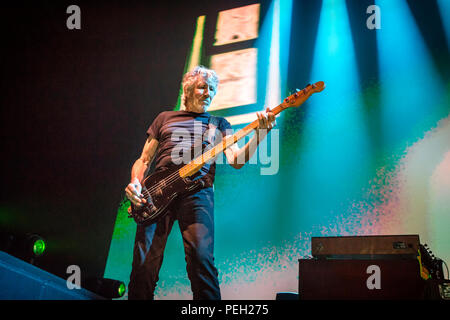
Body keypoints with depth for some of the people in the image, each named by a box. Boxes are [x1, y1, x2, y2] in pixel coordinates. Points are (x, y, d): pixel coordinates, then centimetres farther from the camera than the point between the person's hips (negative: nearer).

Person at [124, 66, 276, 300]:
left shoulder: (218, 123, 23)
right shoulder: (164, 118, 26)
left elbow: (235, 160, 6)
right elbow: (144, 160, 23)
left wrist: (260, 133, -11)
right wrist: (135, 184, 1)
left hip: (197, 191, -1)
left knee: (201, 258, -22)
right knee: (144, 265, -11)